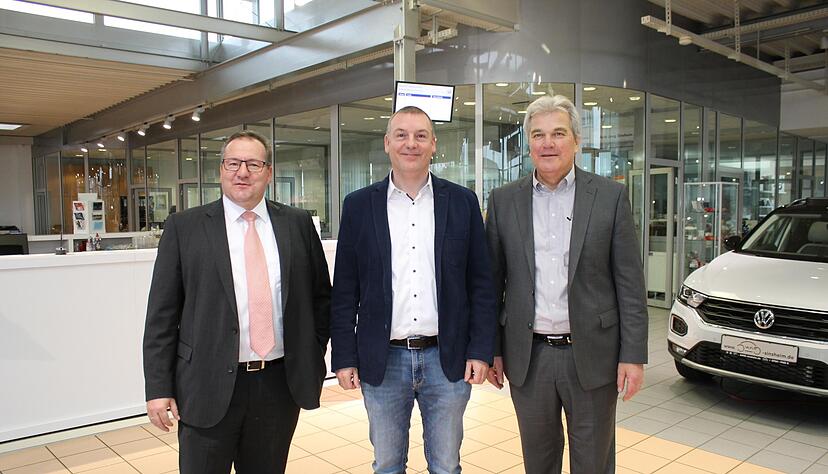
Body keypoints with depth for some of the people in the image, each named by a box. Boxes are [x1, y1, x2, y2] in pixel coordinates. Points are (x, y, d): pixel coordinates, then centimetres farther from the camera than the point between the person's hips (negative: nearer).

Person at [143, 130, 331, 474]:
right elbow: (162, 314, -2)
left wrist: (313, 357, 4)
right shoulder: (184, 227, -1)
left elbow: (321, 295, 11)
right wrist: (158, 388, -5)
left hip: (281, 384, 2)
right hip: (209, 387, -2)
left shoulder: (297, 224, 4)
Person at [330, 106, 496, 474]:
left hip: (448, 359, 0)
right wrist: (344, 358, -1)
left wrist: (480, 351, -2)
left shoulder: (462, 202, 2)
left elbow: (480, 283, 3)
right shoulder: (359, 205, 1)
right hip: (383, 361, 0)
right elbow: (345, 290, 2)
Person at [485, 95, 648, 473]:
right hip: (528, 357, 2)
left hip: (591, 355, -1)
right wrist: (491, 348, 5)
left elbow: (630, 283, -3)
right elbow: (493, 281, 5)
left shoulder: (611, 196, -2)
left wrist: (633, 355, -6)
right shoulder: (504, 200, 2)